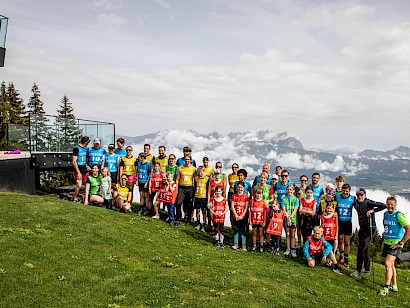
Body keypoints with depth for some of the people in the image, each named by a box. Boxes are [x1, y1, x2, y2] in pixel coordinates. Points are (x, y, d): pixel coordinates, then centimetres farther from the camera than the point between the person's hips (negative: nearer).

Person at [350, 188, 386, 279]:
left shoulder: (369, 203, -16)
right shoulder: (356, 202, 4)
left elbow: (383, 206, -18)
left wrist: (373, 210, -18)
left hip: (370, 229, -7)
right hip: (362, 229, 8)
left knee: (361, 248, -12)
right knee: (364, 249, 17)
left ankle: (358, 272, -9)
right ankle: (367, 269, 32)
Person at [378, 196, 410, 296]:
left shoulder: (399, 215, -16)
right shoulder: (385, 214, 7)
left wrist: (400, 243, -18)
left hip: (395, 244, -8)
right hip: (386, 243, 8)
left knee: (388, 263, -17)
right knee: (391, 265, 15)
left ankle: (386, 288, -11)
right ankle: (394, 286, 28)